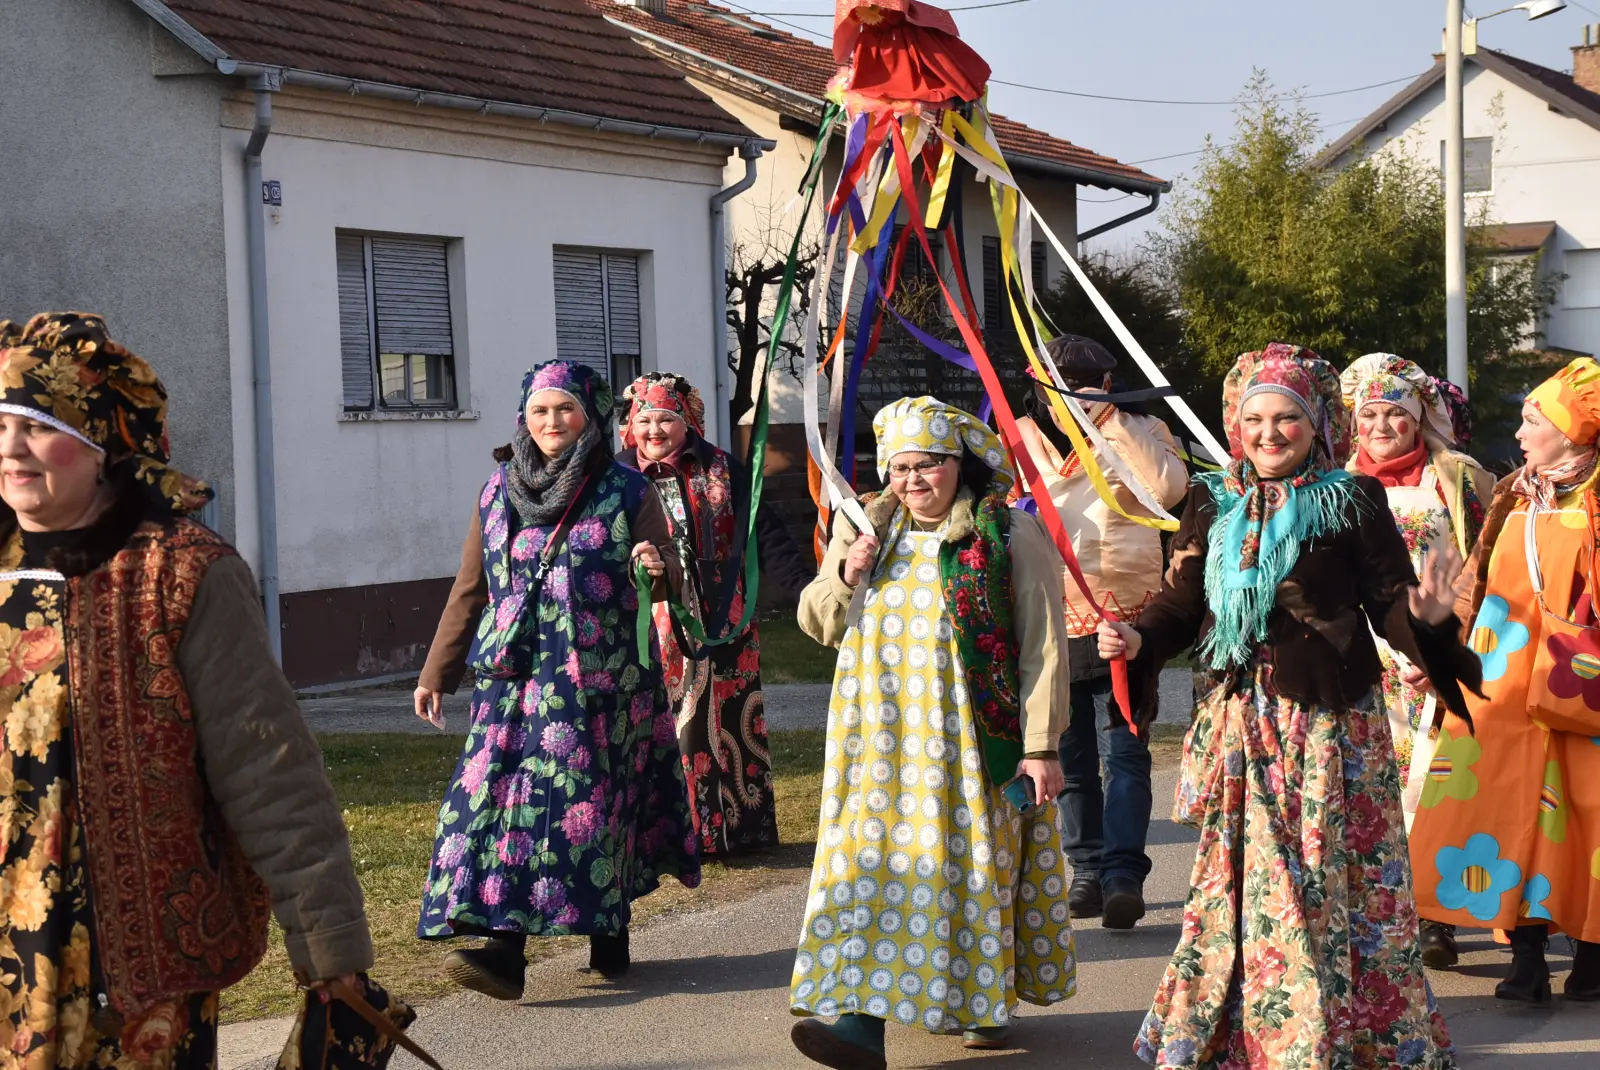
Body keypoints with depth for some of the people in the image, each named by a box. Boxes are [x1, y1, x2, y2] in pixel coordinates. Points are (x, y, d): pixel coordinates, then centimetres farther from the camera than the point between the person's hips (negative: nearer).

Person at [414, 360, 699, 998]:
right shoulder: (498, 493, 10)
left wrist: (656, 570, -22)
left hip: (601, 683, -3)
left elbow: (668, 577, 3)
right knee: (503, 797, -8)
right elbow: (470, 592, 16)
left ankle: (609, 934, 17)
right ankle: (503, 948, -12)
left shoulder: (627, 492, 1)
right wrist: (436, 674, 17)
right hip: (514, 681, 3)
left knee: (594, 802, -1)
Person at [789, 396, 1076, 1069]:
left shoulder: (1011, 535, -4)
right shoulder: (866, 530, 12)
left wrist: (1041, 746, -12)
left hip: (973, 737, -3)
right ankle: (865, 1015, -5)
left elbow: (1044, 647, -7)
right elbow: (816, 624, 18)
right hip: (883, 741, 4)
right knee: (876, 858, -4)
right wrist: (847, 577, -3)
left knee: (974, 864, 3)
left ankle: (983, 1000, 23)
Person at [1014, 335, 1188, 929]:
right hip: (1051, 626, 3)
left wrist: (1114, 422, -20)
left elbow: (1169, 488, -17)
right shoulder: (1021, 441, 9)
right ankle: (1088, 870, 19)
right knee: (1071, 757, 9)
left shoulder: (1135, 433, 2)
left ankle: (1124, 875, -12)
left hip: (1125, 621, -3)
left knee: (1124, 751, -9)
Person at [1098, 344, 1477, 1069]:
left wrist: (1427, 618, -27)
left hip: (1330, 722, -4)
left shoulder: (1351, 503, -3)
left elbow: (1388, 603, -5)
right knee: (1238, 881, 12)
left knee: (1332, 886, 3)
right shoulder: (1213, 503, 7)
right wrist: (1139, 641, -12)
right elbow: (1182, 599, 7)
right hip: (1239, 723, 4)